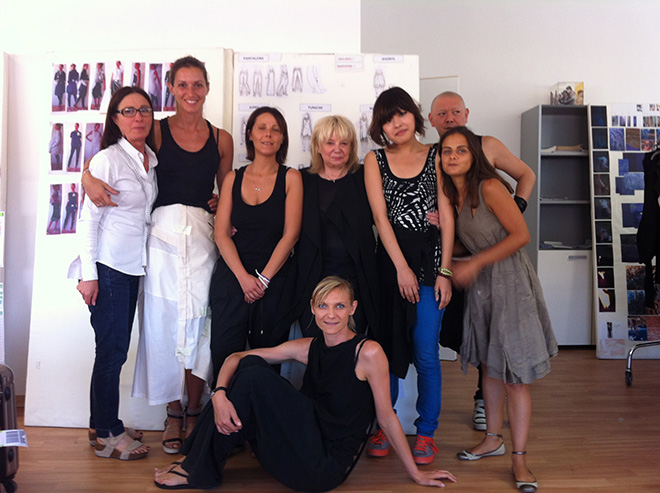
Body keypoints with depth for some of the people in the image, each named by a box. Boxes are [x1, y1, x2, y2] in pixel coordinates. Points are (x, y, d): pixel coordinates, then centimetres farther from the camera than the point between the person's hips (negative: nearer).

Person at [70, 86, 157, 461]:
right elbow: (89, 218, -13)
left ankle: (102, 423, 26)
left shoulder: (151, 160, 10)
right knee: (112, 350, -2)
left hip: (133, 267, 7)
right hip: (108, 268, -7)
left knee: (117, 349, 13)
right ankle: (108, 434, 11)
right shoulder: (108, 160, -11)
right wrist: (88, 274, -15)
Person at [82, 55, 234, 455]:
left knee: (199, 323, 1)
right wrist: (90, 177, -20)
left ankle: (194, 412, 17)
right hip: (163, 235, -1)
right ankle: (174, 414, 17)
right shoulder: (156, 131, 5)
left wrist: (219, 204, -1)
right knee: (164, 324, 1)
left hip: (203, 238, 1)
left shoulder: (221, 140, 11)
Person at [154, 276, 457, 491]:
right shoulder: (308, 348, 5)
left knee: (255, 379, -19)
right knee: (251, 364, -7)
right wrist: (220, 394, -15)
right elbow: (235, 358, 4)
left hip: (326, 468, -6)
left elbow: (386, 416, -5)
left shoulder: (368, 353, -11)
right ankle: (200, 467, -1)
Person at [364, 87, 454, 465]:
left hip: (430, 259, -1)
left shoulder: (435, 157, 6)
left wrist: (444, 271, -6)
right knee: (386, 347, 5)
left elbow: (447, 216, 2)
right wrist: (402, 268, -8)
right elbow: (381, 217, 0)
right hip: (390, 259, 1)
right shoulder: (375, 160, 8)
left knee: (425, 352, -2)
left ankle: (427, 431, 13)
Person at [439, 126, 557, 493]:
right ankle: (494, 439, 29)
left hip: (510, 281, -7)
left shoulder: (490, 188, -14)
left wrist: (475, 264, -17)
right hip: (480, 285, 7)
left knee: (515, 372, -5)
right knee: (490, 365, 15)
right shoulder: (452, 196, 8)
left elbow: (521, 235, -17)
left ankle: (520, 459, 3)